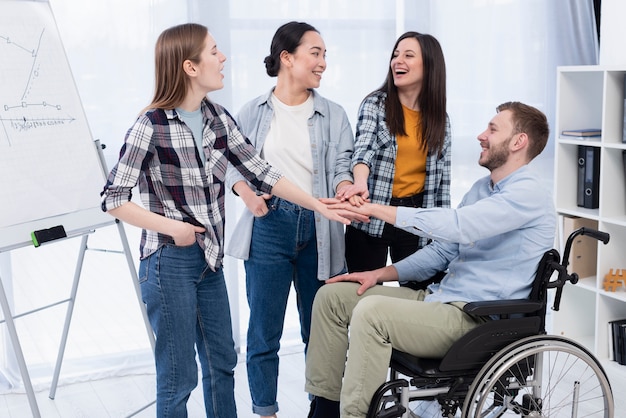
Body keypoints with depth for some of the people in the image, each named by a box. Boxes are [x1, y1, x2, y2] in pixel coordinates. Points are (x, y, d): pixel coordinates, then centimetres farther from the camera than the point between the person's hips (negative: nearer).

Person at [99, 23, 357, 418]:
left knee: (222, 362, 18)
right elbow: (114, 199, -13)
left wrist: (319, 205, 2)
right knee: (179, 375, 5)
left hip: (211, 258, 7)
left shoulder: (218, 118, 3)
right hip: (169, 262, -6)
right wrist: (171, 227, -18)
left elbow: (261, 171, 5)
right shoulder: (151, 126, -16)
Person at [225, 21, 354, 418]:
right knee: (264, 330, 3)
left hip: (318, 228, 1)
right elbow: (234, 162, 8)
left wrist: (347, 192, -24)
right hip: (269, 225, -1)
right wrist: (246, 192, -12)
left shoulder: (333, 114, 5)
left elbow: (341, 167, -2)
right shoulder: (253, 111, 4)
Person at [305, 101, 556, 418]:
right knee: (332, 295, 3)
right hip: (440, 297, 10)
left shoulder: (527, 193, -14)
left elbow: (458, 225, -28)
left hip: (477, 319, -10)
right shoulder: (482, 188, 17)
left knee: (371, 311, -31)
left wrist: (377, 209, -25)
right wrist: (381, 274, 9)